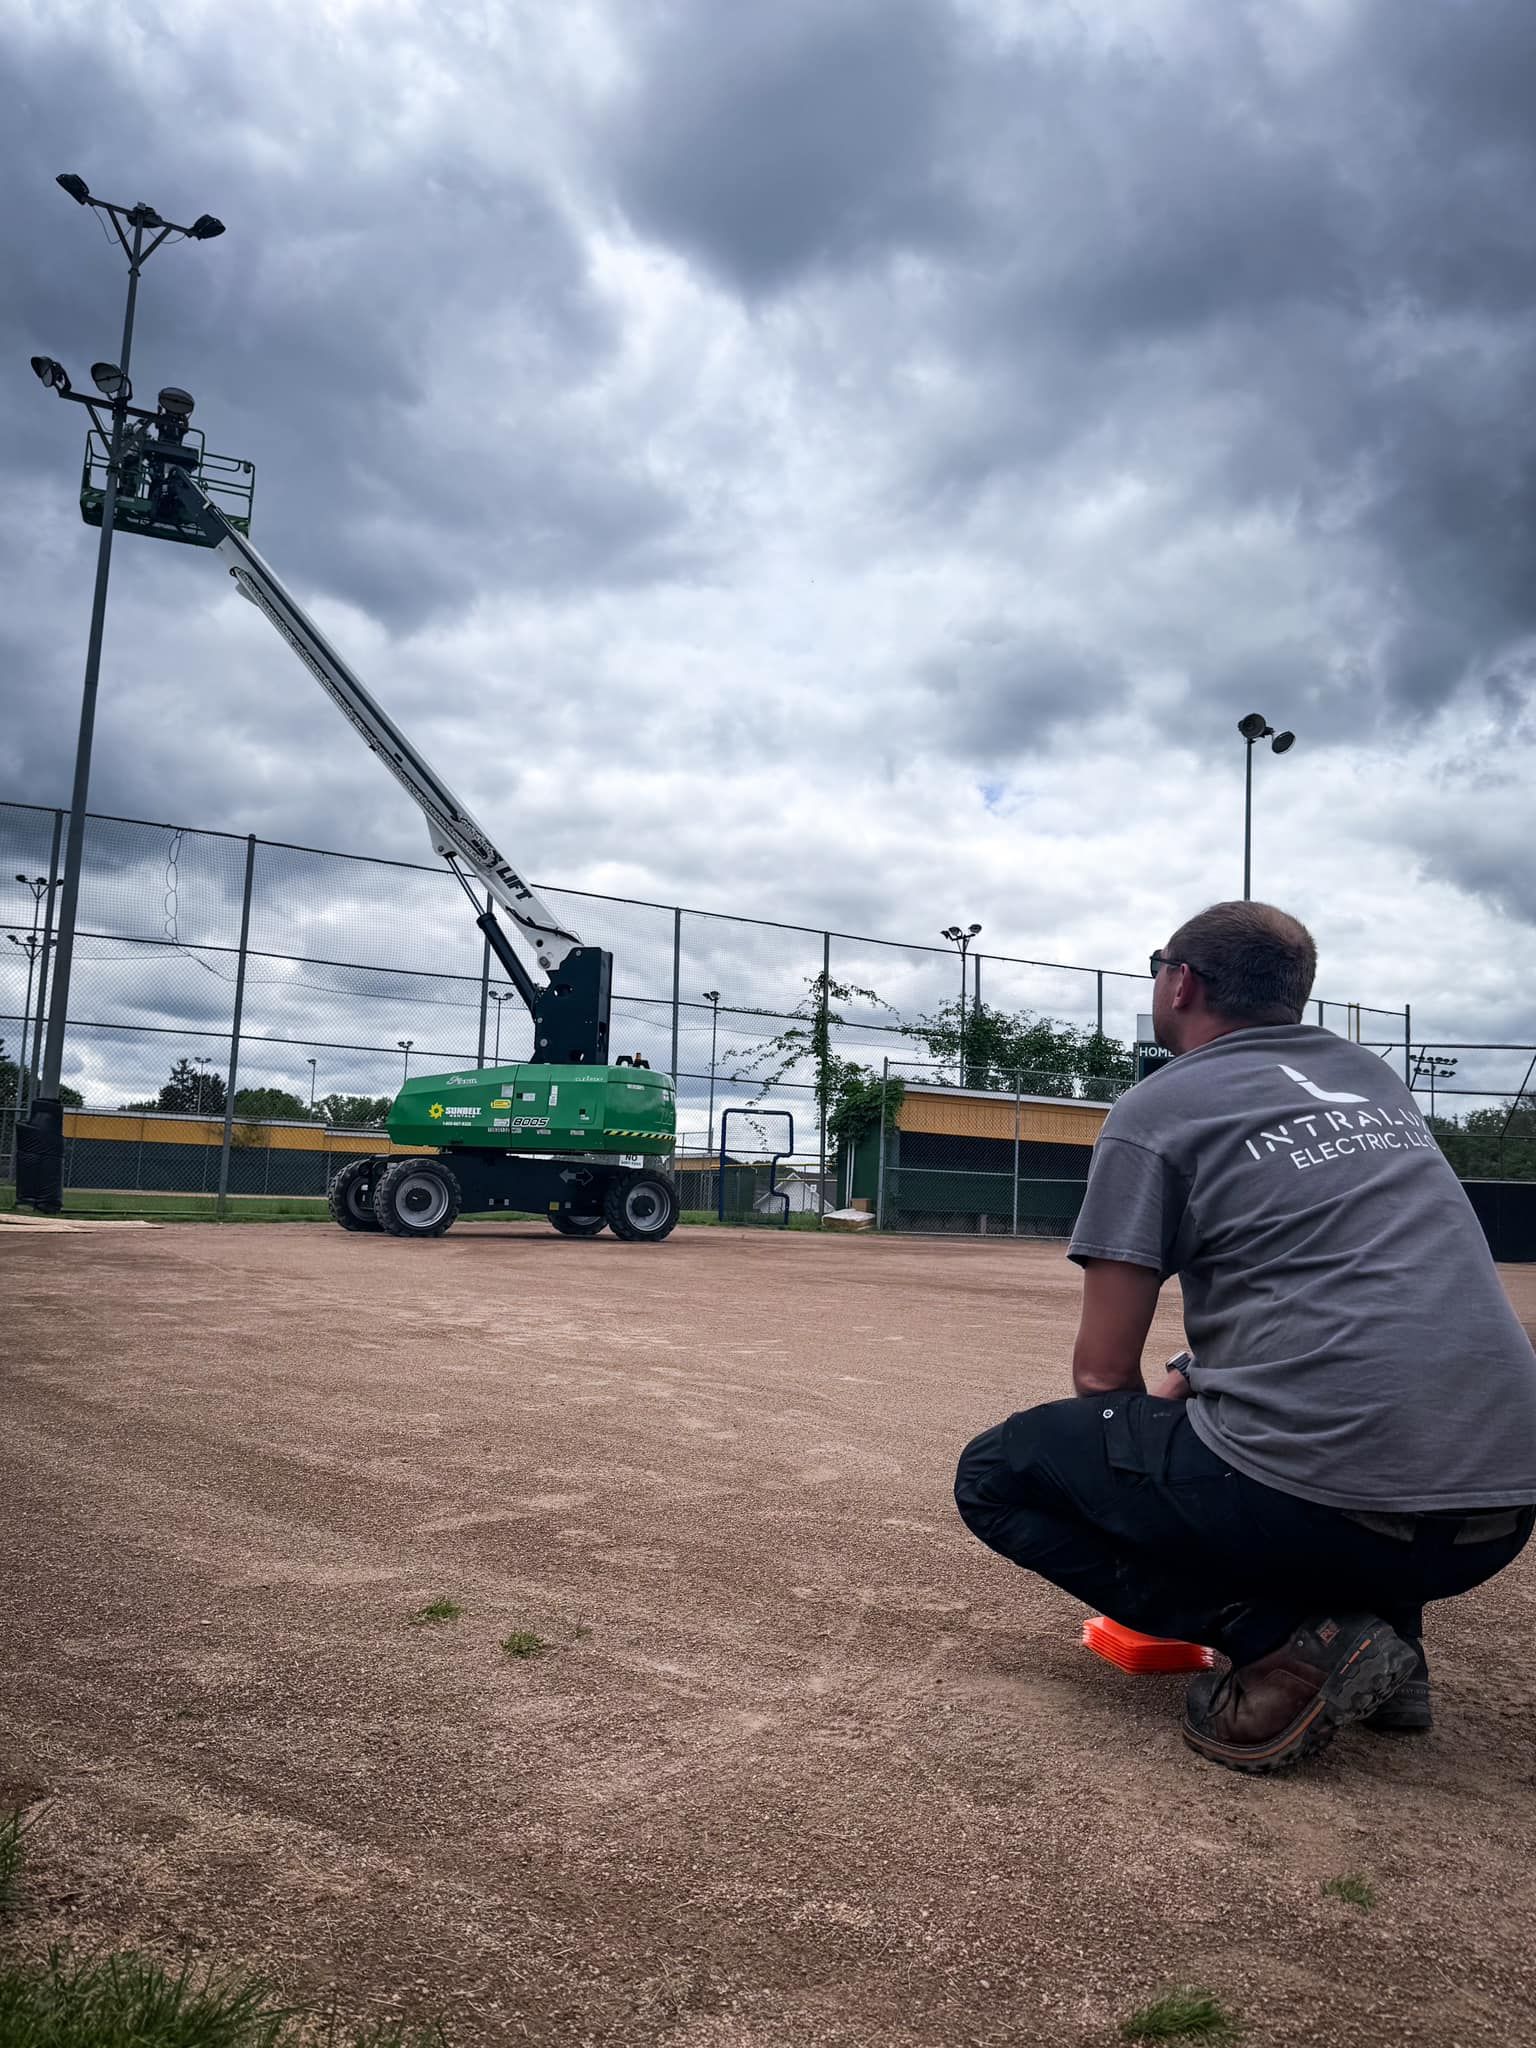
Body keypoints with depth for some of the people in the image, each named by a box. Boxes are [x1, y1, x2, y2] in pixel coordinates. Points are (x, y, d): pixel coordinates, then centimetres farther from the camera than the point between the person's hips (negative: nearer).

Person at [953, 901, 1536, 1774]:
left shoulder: (1155, 1110, 0)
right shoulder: (1373, 1075, 19)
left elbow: (1104, 1372, -1)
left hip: (1316, 1505, -7)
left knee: (995, 1474, 10)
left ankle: (1285, 1640, -5)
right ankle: (1386, 1638, 18)